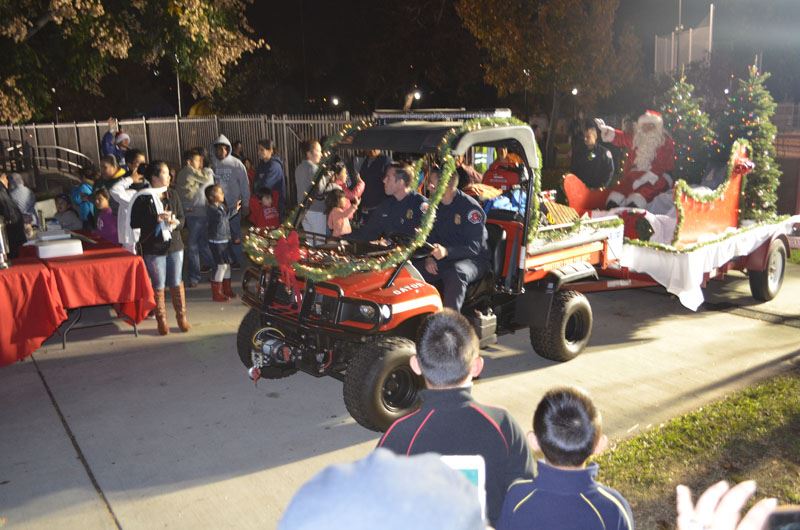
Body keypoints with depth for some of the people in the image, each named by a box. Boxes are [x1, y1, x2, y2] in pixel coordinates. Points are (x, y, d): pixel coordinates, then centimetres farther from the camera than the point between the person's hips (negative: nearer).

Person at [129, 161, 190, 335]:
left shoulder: (172, 194, 4)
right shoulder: (142, 198, -8)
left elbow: (182, 217, 10)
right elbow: (134, 223, -10)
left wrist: (176, 222, -13)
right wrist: (156, 219, -19)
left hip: (174, 245, 3)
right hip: (153, 248, -3)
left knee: (176, 283, 10)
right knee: (158, 286, 5)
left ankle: (181, 316, 22)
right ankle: (161, 320, 17)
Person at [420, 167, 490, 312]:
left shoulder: (471, 207, -14)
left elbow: (474, 247, -20)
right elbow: (430, 235, 12)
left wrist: (446, 251, -36)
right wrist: (429, 257, -10)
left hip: (473, 260, -6)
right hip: (443, 259, 6)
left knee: (456, 274, -39)